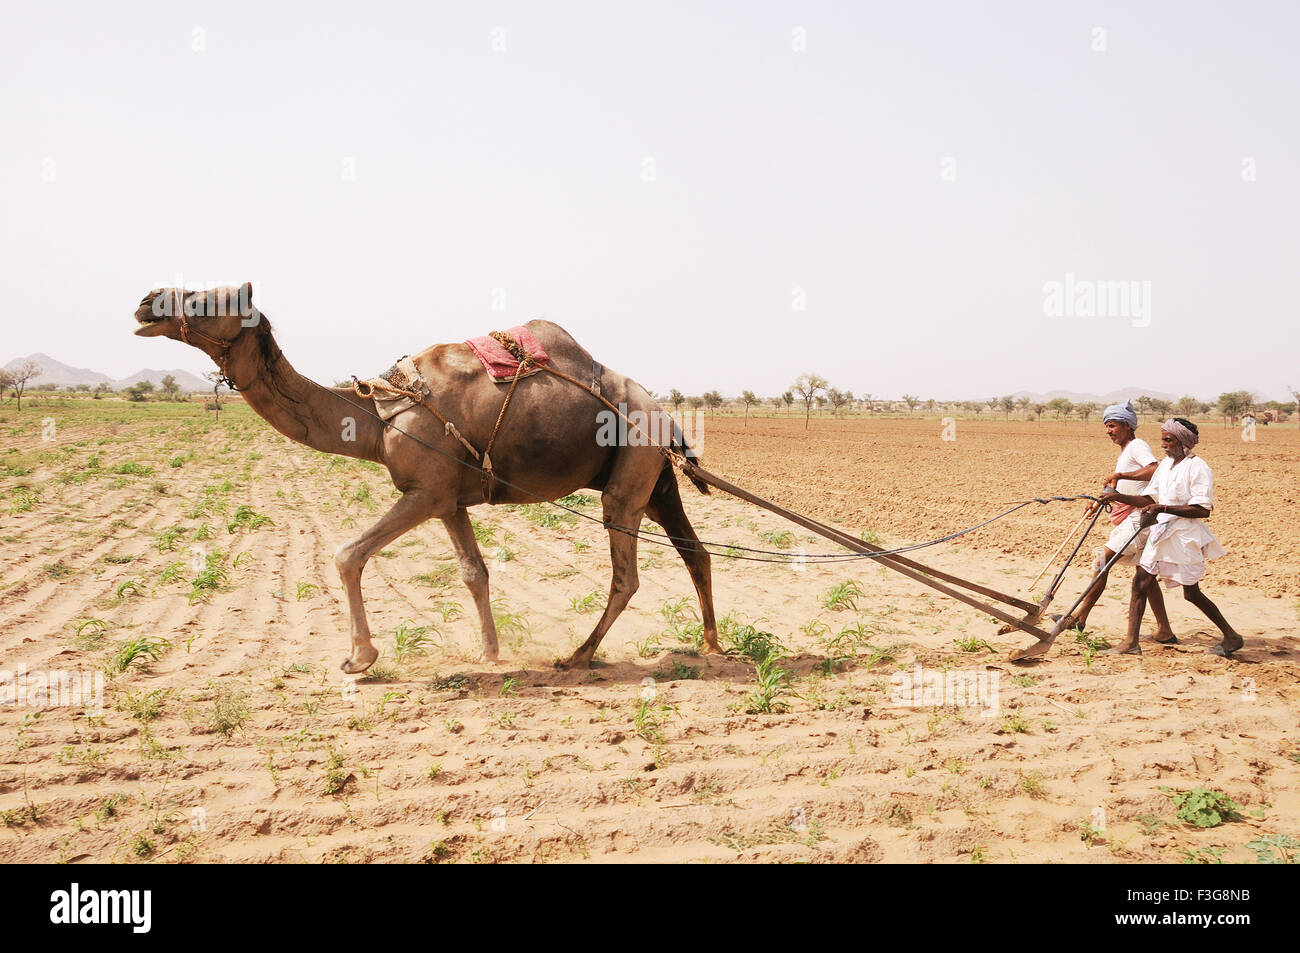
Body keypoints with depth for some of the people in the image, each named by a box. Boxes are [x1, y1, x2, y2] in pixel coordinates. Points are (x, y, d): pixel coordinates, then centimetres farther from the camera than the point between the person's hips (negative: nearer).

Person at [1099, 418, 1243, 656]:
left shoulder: (1197, 467, -14)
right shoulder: (1166, 464, 11)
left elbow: (1203, 509, -20)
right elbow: (1150, 498, 13)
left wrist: (1164, 508, -25)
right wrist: (1118, 497, 1)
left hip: (1186, 535, -8)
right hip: (1162, 531, 8)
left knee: (1191, 593, 0)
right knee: (1141, 580, 1)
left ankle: (1232, 637, 18)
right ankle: (1131, 642, 6)